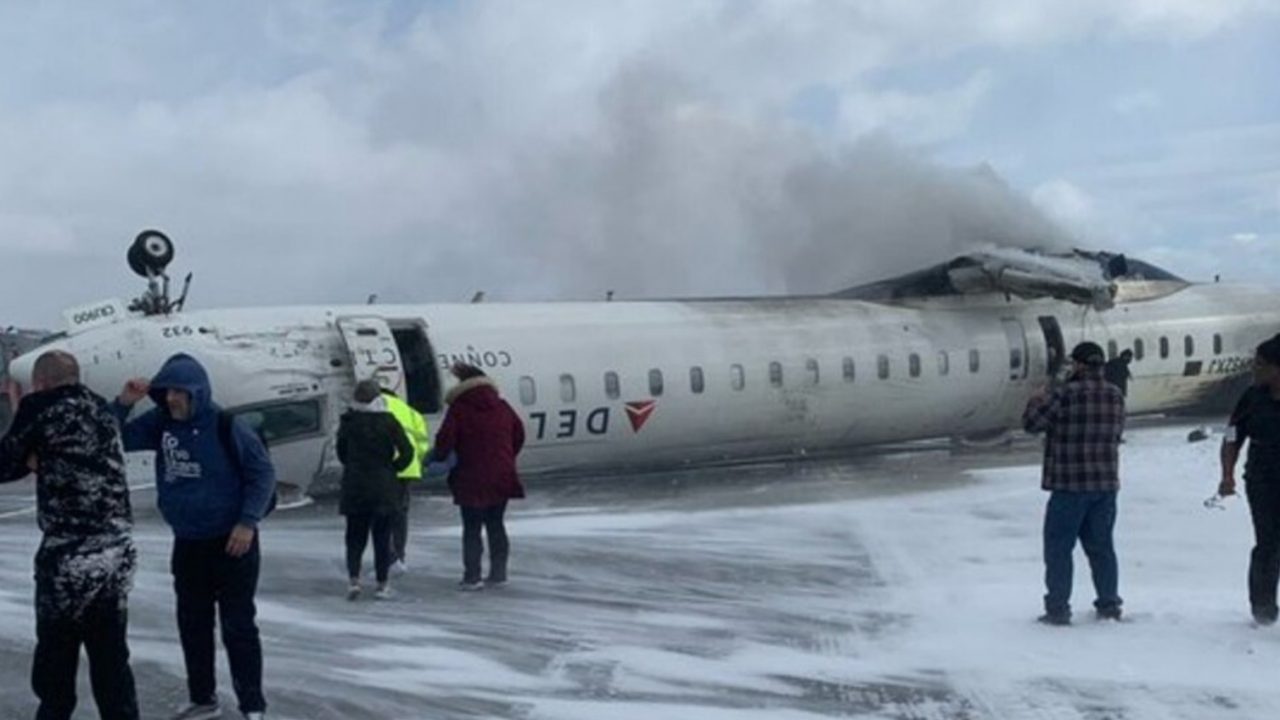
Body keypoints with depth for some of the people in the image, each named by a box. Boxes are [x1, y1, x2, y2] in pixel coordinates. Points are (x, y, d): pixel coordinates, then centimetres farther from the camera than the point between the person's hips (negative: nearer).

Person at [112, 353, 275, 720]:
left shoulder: (227, 427, -15)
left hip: (231, 542, -6)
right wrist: (123, 404, -9)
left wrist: (248, 522, -18)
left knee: (238, 627, -2)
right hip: (187, 544, 6)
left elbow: (263, 473, -12)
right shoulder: (160, 423, 1)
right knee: (192, 624, 15)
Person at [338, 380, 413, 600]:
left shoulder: (348, 422, -2)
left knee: (355, 536, 11)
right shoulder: (388, 421, -8)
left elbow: (341, 452, 7)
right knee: (382, 536, 6)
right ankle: (382, 585, 8)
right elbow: (407, 451, -11)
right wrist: (393, 468, 3)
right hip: (384, 488, -2)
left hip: (354, 488, 2)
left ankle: (354, 579, -3)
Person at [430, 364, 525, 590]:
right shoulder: (502, 407, 7)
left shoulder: (459, 409, -10)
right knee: (496, 524, 15)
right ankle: (498, 573, 18)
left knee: (472, 529, 2)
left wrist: (438, 457, 6)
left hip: (472, 480, -5)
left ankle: (472, 576, 3)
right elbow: (519, 435, 15)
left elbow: (445, 440, -14)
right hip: (502, 478, 5)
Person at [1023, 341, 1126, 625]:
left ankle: (1058, 609, 3)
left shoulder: (1065, 394, -16)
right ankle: (1109, 605, 22)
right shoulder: (1116, 396, 4)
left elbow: (1031, 422, -11)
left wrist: (1037, 401, 9)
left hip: (1070, 486, -6)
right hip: (1106, 484, 6)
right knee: (1101, 546, 17)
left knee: (1058, 548, 2)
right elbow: (1116, 432, 16)